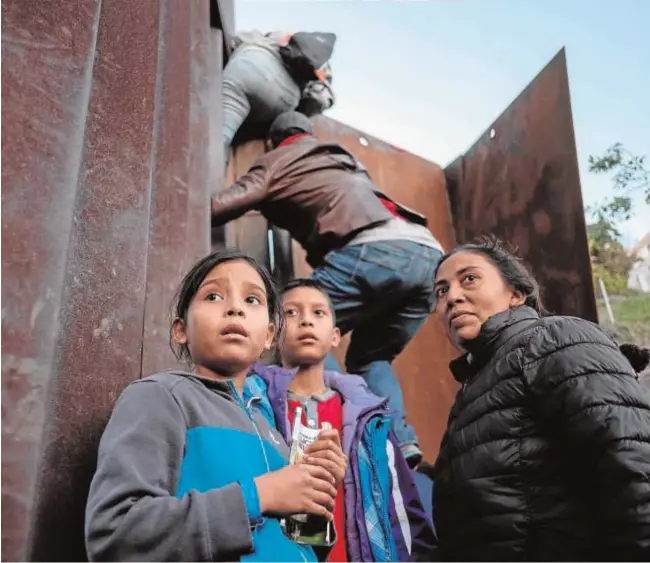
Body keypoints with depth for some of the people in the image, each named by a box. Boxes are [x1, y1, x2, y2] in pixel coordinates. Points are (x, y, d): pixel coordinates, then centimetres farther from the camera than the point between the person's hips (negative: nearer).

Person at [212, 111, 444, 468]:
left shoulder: (277, 160, 19)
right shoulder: (345, 159, 38)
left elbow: (218, 207, 8)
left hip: (376, 249, -7)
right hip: (428, 254, 8)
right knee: (370, 358, 19)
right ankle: (400, 444, 0)